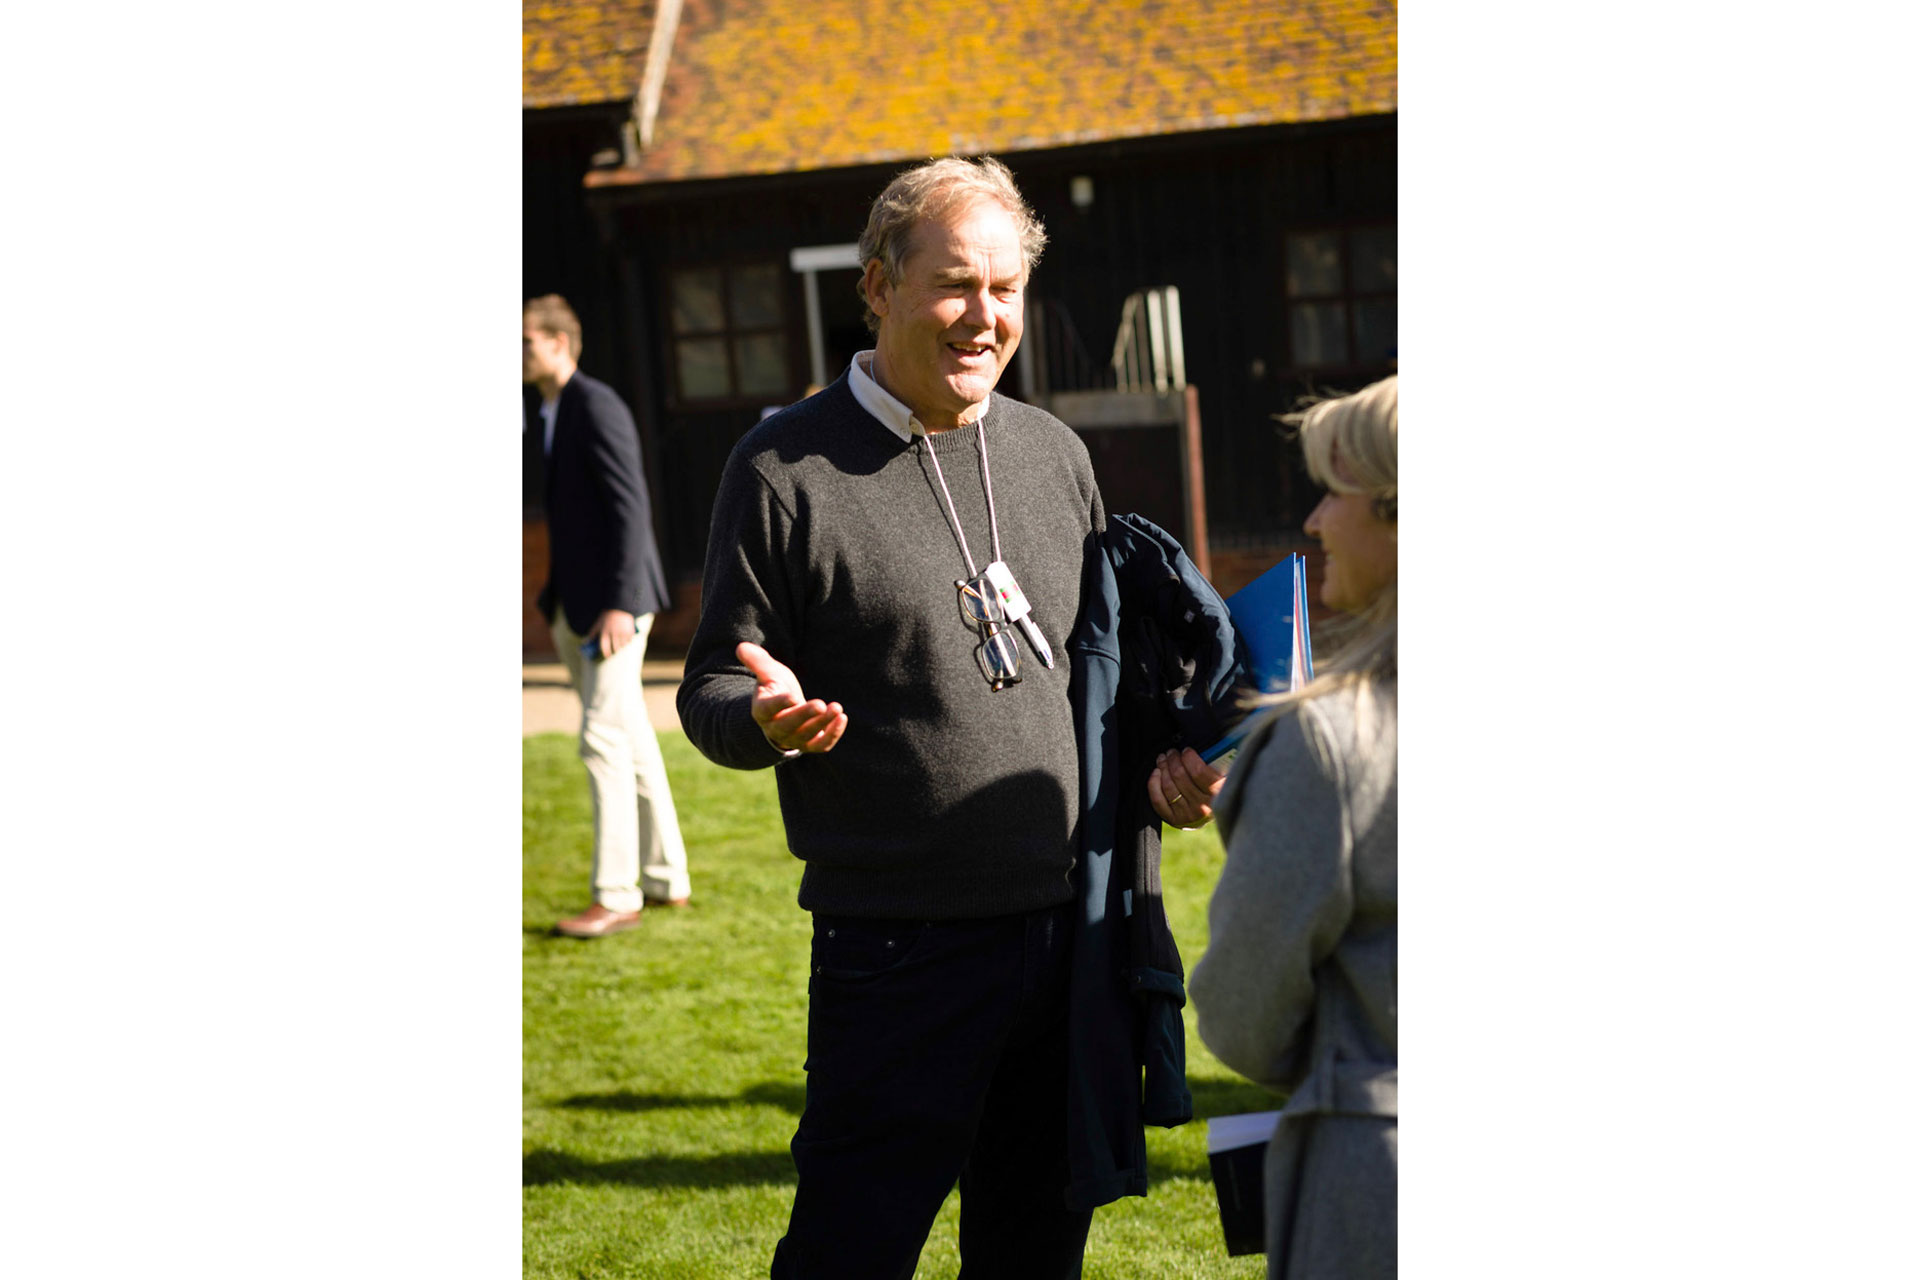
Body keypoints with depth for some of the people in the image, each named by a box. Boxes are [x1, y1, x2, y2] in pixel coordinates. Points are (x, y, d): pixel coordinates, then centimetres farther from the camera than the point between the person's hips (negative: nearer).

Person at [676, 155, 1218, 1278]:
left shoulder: (1055, 453, 11)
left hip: (1068, 924, 5)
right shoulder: (787, 468, -5)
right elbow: (711, 691, -3)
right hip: (898, 948, -5)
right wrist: (769, 716, -26)